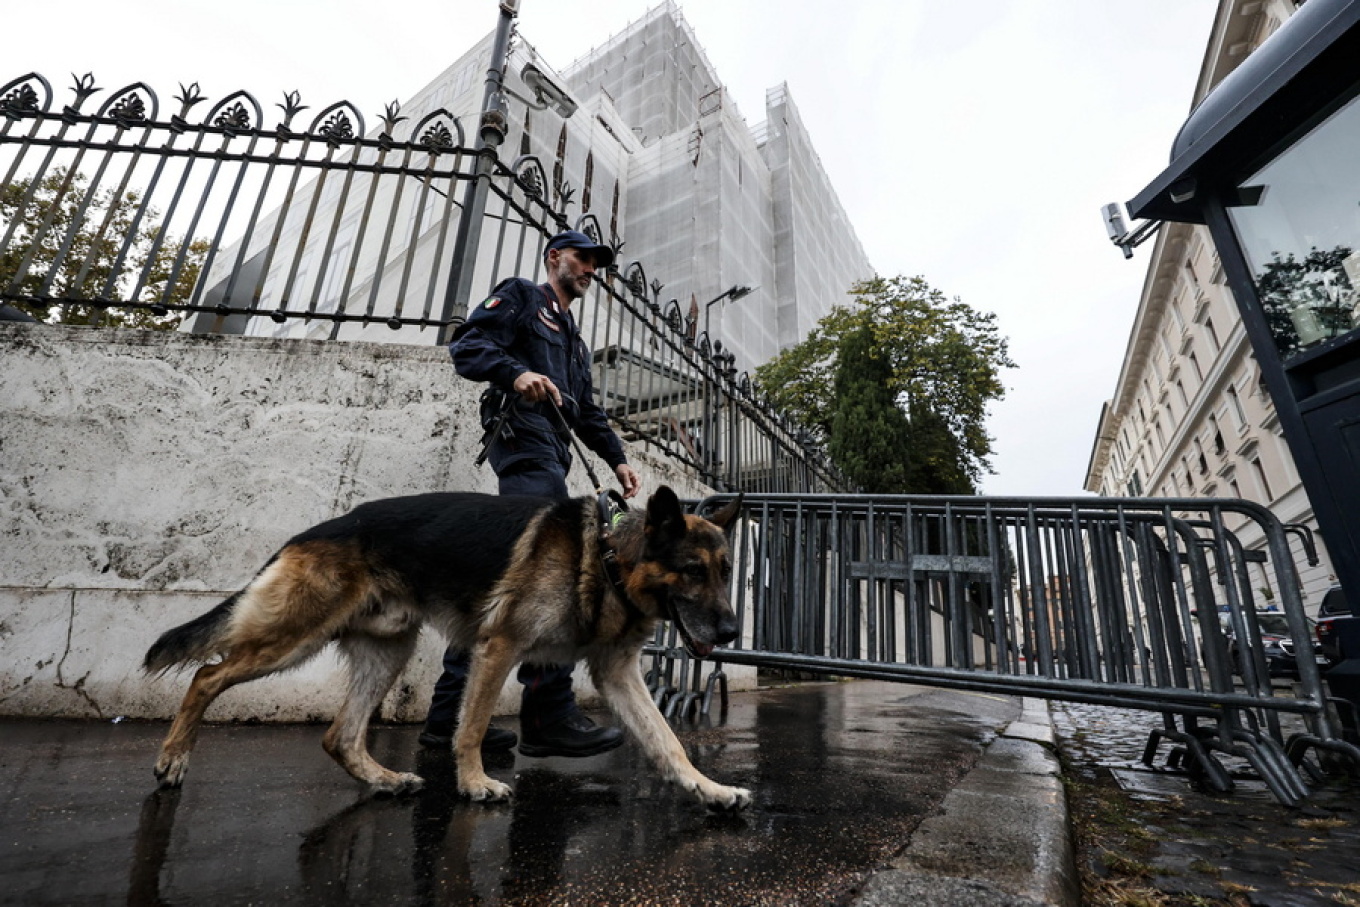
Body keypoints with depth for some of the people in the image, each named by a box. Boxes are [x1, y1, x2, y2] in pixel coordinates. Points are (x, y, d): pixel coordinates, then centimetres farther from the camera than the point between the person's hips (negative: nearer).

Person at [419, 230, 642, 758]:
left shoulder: (572, 337, 35)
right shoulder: (521, 297, 11)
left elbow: (587, 410, 30)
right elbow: (467, 345, -4)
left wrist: (616, 457, 18)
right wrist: (516, 372, -22)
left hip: (547, 454, 9)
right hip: (526, 439, -9)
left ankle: (449, 714, 7)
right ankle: (549, 714, -18)